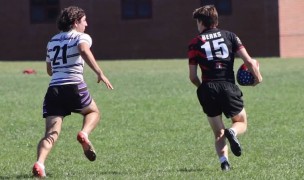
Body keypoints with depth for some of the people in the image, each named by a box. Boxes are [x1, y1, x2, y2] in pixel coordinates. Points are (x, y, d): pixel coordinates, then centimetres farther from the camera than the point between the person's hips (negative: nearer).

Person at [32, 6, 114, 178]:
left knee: (51, 134, -2)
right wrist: (100, 73, -25)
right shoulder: (82, 37, 6)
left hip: (54, 88, 4)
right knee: (93, 112, 24)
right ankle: (84, 134, -7)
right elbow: (84, 50, -19)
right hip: (74, 86, -4)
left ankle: (40, 163, -28)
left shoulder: (52, 41, 24)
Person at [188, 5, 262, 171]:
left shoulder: (195, 43, 7)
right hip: (229, 87, 0)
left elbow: (192, 76, 5)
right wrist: (257, 76, 15)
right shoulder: (230, 36, 8)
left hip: (208, 90, 0)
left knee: (218, 134, 13)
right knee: (242, 123, 19)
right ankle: (232, 132, -17)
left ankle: (223, 160, -12)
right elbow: (248, 60, -2)